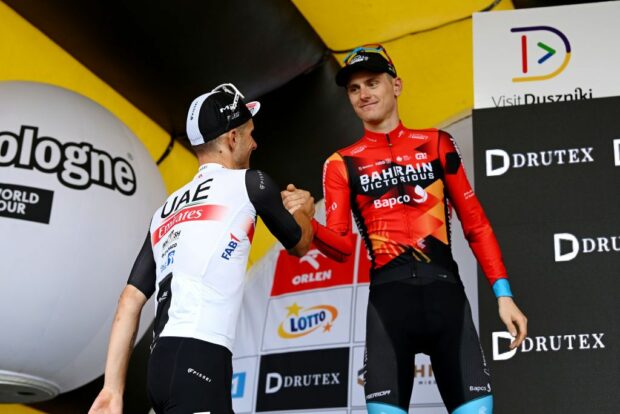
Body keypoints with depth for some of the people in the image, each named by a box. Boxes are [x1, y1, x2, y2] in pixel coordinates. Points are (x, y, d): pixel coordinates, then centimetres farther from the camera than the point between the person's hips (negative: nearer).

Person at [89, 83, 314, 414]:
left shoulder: (165, 211, 21)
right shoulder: (250, 183, 6)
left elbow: (130, 302, 14)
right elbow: (299, 244, 24)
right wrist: (304, 211, 46)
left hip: (161, 364, 8)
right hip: (197, 359, -8)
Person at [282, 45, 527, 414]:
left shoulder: (437, 144, 12)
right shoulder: (342, 164, 9)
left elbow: (475, 223, 12)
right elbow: (342, 246, 2)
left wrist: (503, 294, 5)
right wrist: (306, 223, -18)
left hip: (445, 290, 1)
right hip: (389, 296, -1)